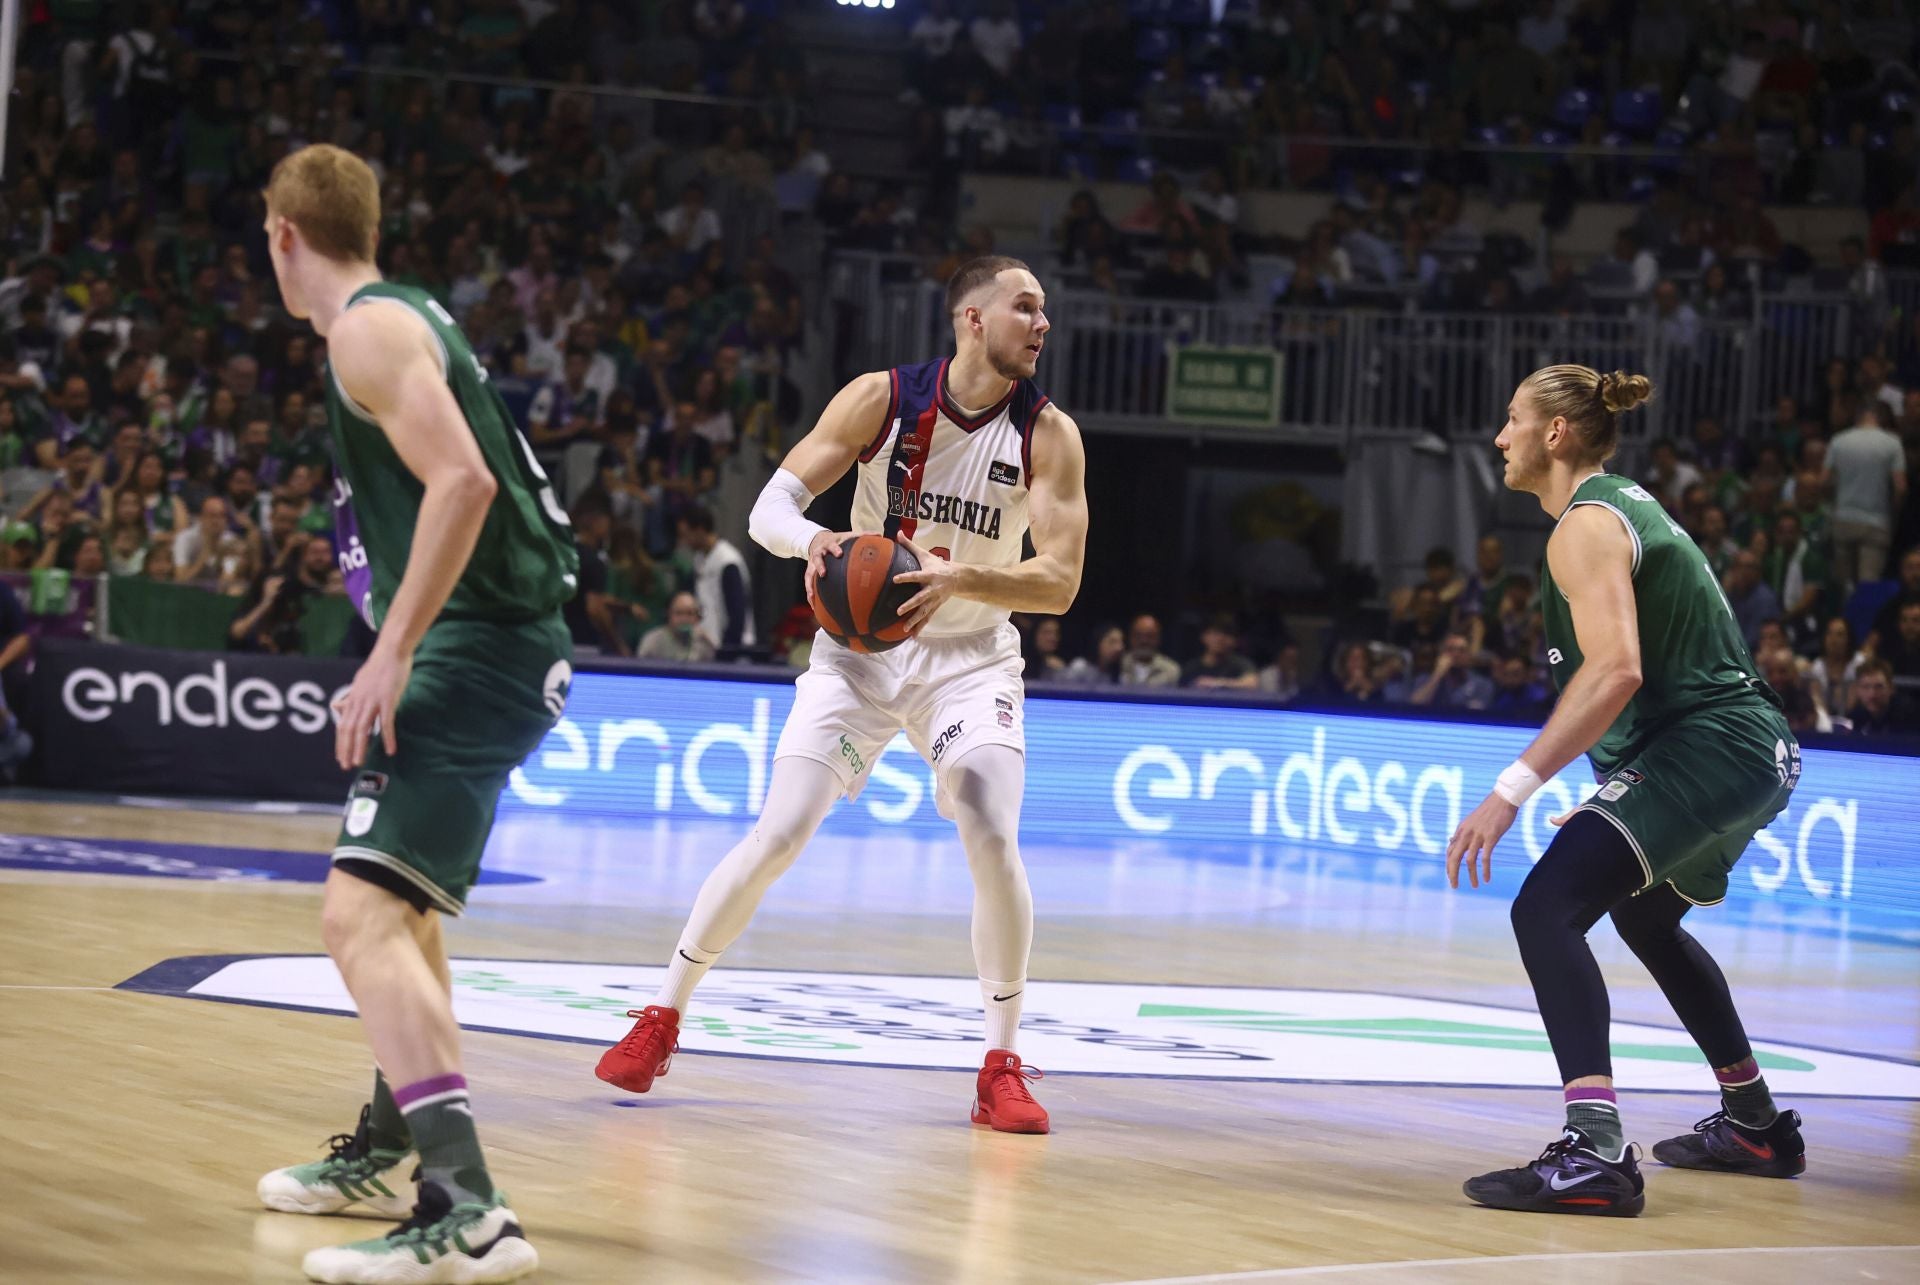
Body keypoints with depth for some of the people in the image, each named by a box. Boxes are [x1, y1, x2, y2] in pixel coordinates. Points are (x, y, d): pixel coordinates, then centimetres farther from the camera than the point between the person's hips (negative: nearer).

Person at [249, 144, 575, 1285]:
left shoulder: (368, 328, -11)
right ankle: (389, 1151, 45)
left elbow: (461, 479, -25)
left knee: (362, 915, -22)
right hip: (501, 644, 11)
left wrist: (392, 652, -23)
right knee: (399, 903, 28)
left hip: (476, 647, -11)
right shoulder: (409, 315, 20)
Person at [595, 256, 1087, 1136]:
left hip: (971, 658, 1)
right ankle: (662, 1015, 9)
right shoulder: (881, 399, -12)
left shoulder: (1048, 434, -10)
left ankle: (1002, 1068, -4)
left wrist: (960, 578, -33)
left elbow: (1059, 582, -16)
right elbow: (770, 507, -12)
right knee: (777, 836, -9)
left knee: (994, 844, -18)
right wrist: (812, 540, -35)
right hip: (861, 644, 0)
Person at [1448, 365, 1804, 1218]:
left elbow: (1616, 670, -28)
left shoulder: (1585, 526, -13)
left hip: (1706, 747, -11)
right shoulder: (1626, 502, 17)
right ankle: (1756, 1126, 43)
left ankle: (1595, 1153, -37)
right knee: (1647, 919, 33)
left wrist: (1513, 789, -31)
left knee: (1548, 907, -22)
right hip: (1754, 751, 11)